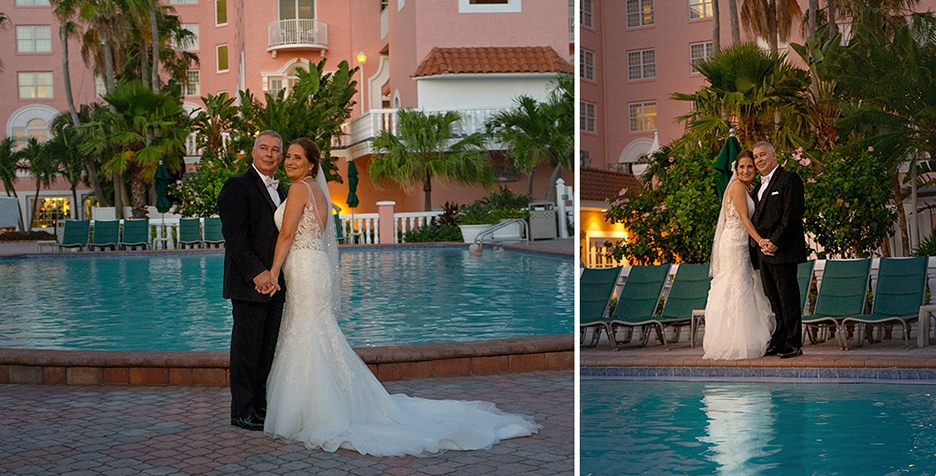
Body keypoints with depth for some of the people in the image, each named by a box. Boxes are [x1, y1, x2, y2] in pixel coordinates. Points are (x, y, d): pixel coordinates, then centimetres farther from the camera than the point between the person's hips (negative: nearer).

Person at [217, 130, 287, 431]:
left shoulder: (281, 191, 17)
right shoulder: (237, 186, -8)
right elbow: (235, 237, -16)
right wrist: (257, 273, -23)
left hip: (273, 283, 8)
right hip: (249, 284, -8)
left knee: (267, 349, 12)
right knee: (246, 348, -2)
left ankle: (259, 405, 20)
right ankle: (242, 412, 4)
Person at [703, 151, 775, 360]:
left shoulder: (748, 188, 17)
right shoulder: (737, 187, -11)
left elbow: (748, 218, 15)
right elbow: (744, 217, -17)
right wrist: (761, 240, -23)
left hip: (742, 245, 10)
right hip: (734, 245, -10)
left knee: (745, 291, 9)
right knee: (737, 290, -9)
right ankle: (735, 345, -7)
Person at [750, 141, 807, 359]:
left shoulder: (789, 179, -5)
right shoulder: (760, 186, 22)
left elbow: (792, 215, -13)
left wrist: (775, 242, -17)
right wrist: (759, 242, 1)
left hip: (782, 250, -8)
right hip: (763, 251, 8)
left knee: (788, 298, -5)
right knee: (773, 299, 9)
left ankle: (793, 344, -1)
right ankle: (778, 341, 13)